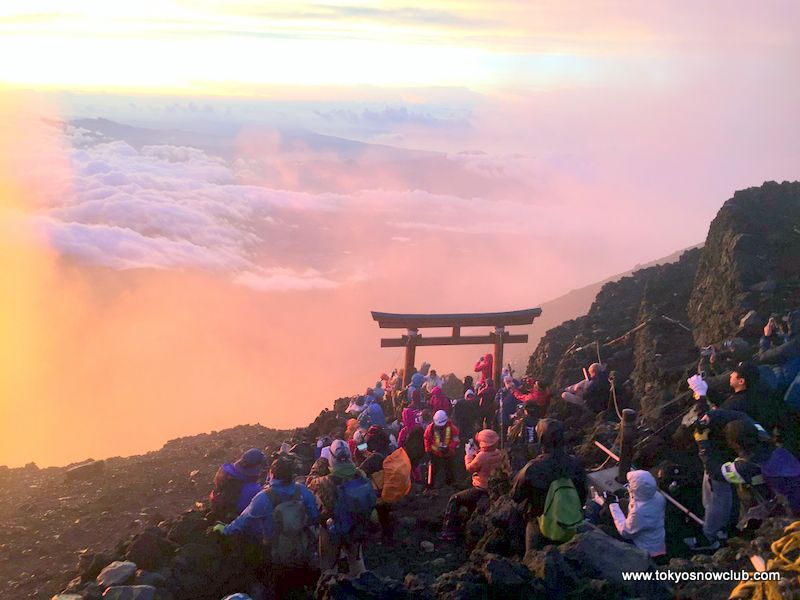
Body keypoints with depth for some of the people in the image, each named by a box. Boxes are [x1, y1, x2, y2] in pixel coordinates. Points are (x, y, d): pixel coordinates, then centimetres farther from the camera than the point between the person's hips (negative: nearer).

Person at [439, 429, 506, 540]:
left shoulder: (482, 456, -26)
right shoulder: (498, 453, -2)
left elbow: (470, 468, -10)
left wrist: (469, 454, 4)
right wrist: (476, 452, 10)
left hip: (481, 491, -9)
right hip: (493, 489, 9)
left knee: (454, 500, 0)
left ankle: (449, 531, -3)